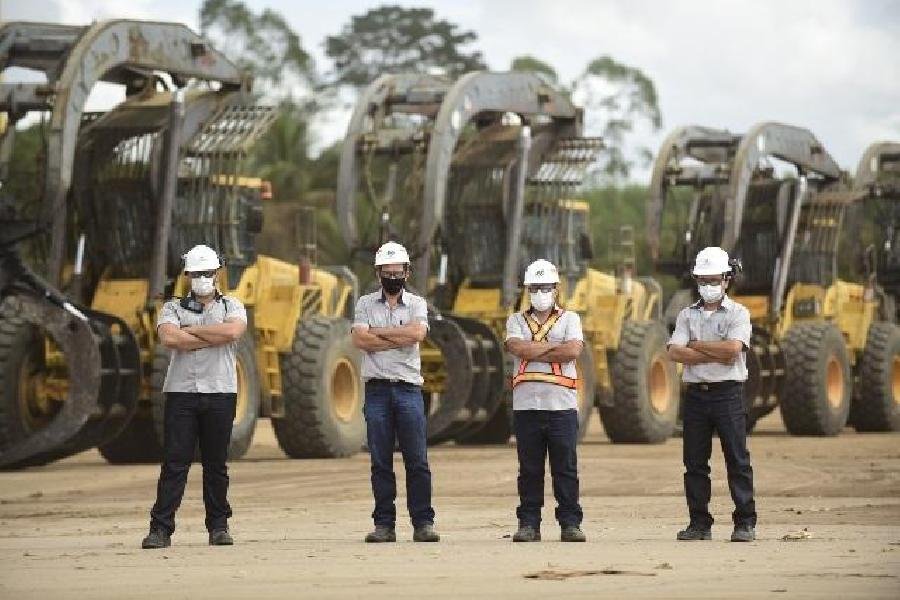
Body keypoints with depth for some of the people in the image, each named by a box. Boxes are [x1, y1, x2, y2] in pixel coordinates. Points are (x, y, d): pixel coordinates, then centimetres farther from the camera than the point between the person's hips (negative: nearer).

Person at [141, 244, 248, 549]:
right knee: (174, 463, -6)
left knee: (216, 464, 4)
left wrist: (190, 331, -5)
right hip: (181, 392, -1)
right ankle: (161, 529, -7)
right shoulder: (173, 308, 11)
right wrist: (214, 338, -7)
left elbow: (233, 331, -11)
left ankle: (218, 526, 12)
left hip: (220, 392, 1)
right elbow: (168, 338, -11)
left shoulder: (231, 306, 12)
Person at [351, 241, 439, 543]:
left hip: (408, 388, -1)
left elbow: (417, 332, -12)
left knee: (417, 460, -3)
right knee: (381, 461, 2)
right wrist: (400, 338, -7)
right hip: (376, 389, 1)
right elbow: (360, 340, -7)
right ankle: (384, 524, 6)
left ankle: (423, 523, 0)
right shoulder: (366, 304, 10)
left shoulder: (417, 304, 9)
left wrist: (378, 331, -6)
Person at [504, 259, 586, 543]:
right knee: (529, 469, 2)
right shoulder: (517, 321, 15)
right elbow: (517, 348, -6)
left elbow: (573, 350, -8)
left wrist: (533, 351, -6)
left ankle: (570, 523, 3)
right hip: (526, 404, 1)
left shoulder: (569, 319, 12)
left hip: (562, 403, -1)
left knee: (566, 467, -1)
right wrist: (555, 347, -5)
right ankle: (528, 524, 6)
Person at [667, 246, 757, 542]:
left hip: (728, 393, -4)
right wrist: (715, 355, -9)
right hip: (696, 393, 4)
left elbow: (733, 348, -15)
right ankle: (699, 523, 9)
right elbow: (674, 352, -3)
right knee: (695, 462, 4)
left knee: (738, 460, -4)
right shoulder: (687, 315, 12)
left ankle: (745, 523, -2)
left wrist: (696, 345, -6)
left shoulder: (738, 314, 3)